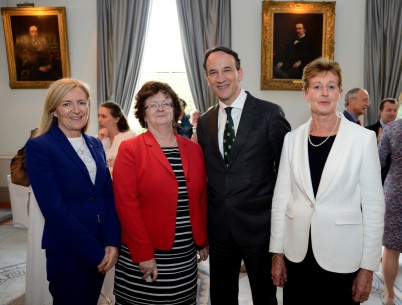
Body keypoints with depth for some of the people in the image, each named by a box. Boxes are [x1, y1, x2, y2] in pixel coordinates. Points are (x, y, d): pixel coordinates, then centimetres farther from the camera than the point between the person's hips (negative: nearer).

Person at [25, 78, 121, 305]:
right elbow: (53, 208, -17)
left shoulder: (95, 144, 7)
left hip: (103, 248, 5)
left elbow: (109, 195, 4)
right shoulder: (39, 147, -10)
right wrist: (95, 252, -16)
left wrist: (112, 243, -9)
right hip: (66, 251, -5)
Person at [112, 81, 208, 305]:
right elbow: (127, 205, -11)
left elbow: (202, 198, 11)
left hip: (186, 256, 4)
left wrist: (203, 241, 10)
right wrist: (143, 254, -13)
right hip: (145, 257, -3)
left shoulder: (194, 149, 7)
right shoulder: (130, 150, -6)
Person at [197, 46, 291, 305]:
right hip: (219, 227, 4)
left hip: (259, 225, -4)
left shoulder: (270, 114, -9)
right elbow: (205, 174, 11)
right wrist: (203, 225, 8)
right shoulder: (205, 122, 6)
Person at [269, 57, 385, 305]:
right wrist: (277, 253, 3)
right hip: (297, 254, 3)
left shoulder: (363, 138, -7)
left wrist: (368, 267, -5)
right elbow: (281, 198, 3)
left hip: (342, 258, -2)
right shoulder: (293, 138, 0)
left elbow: (373, 206, -5)